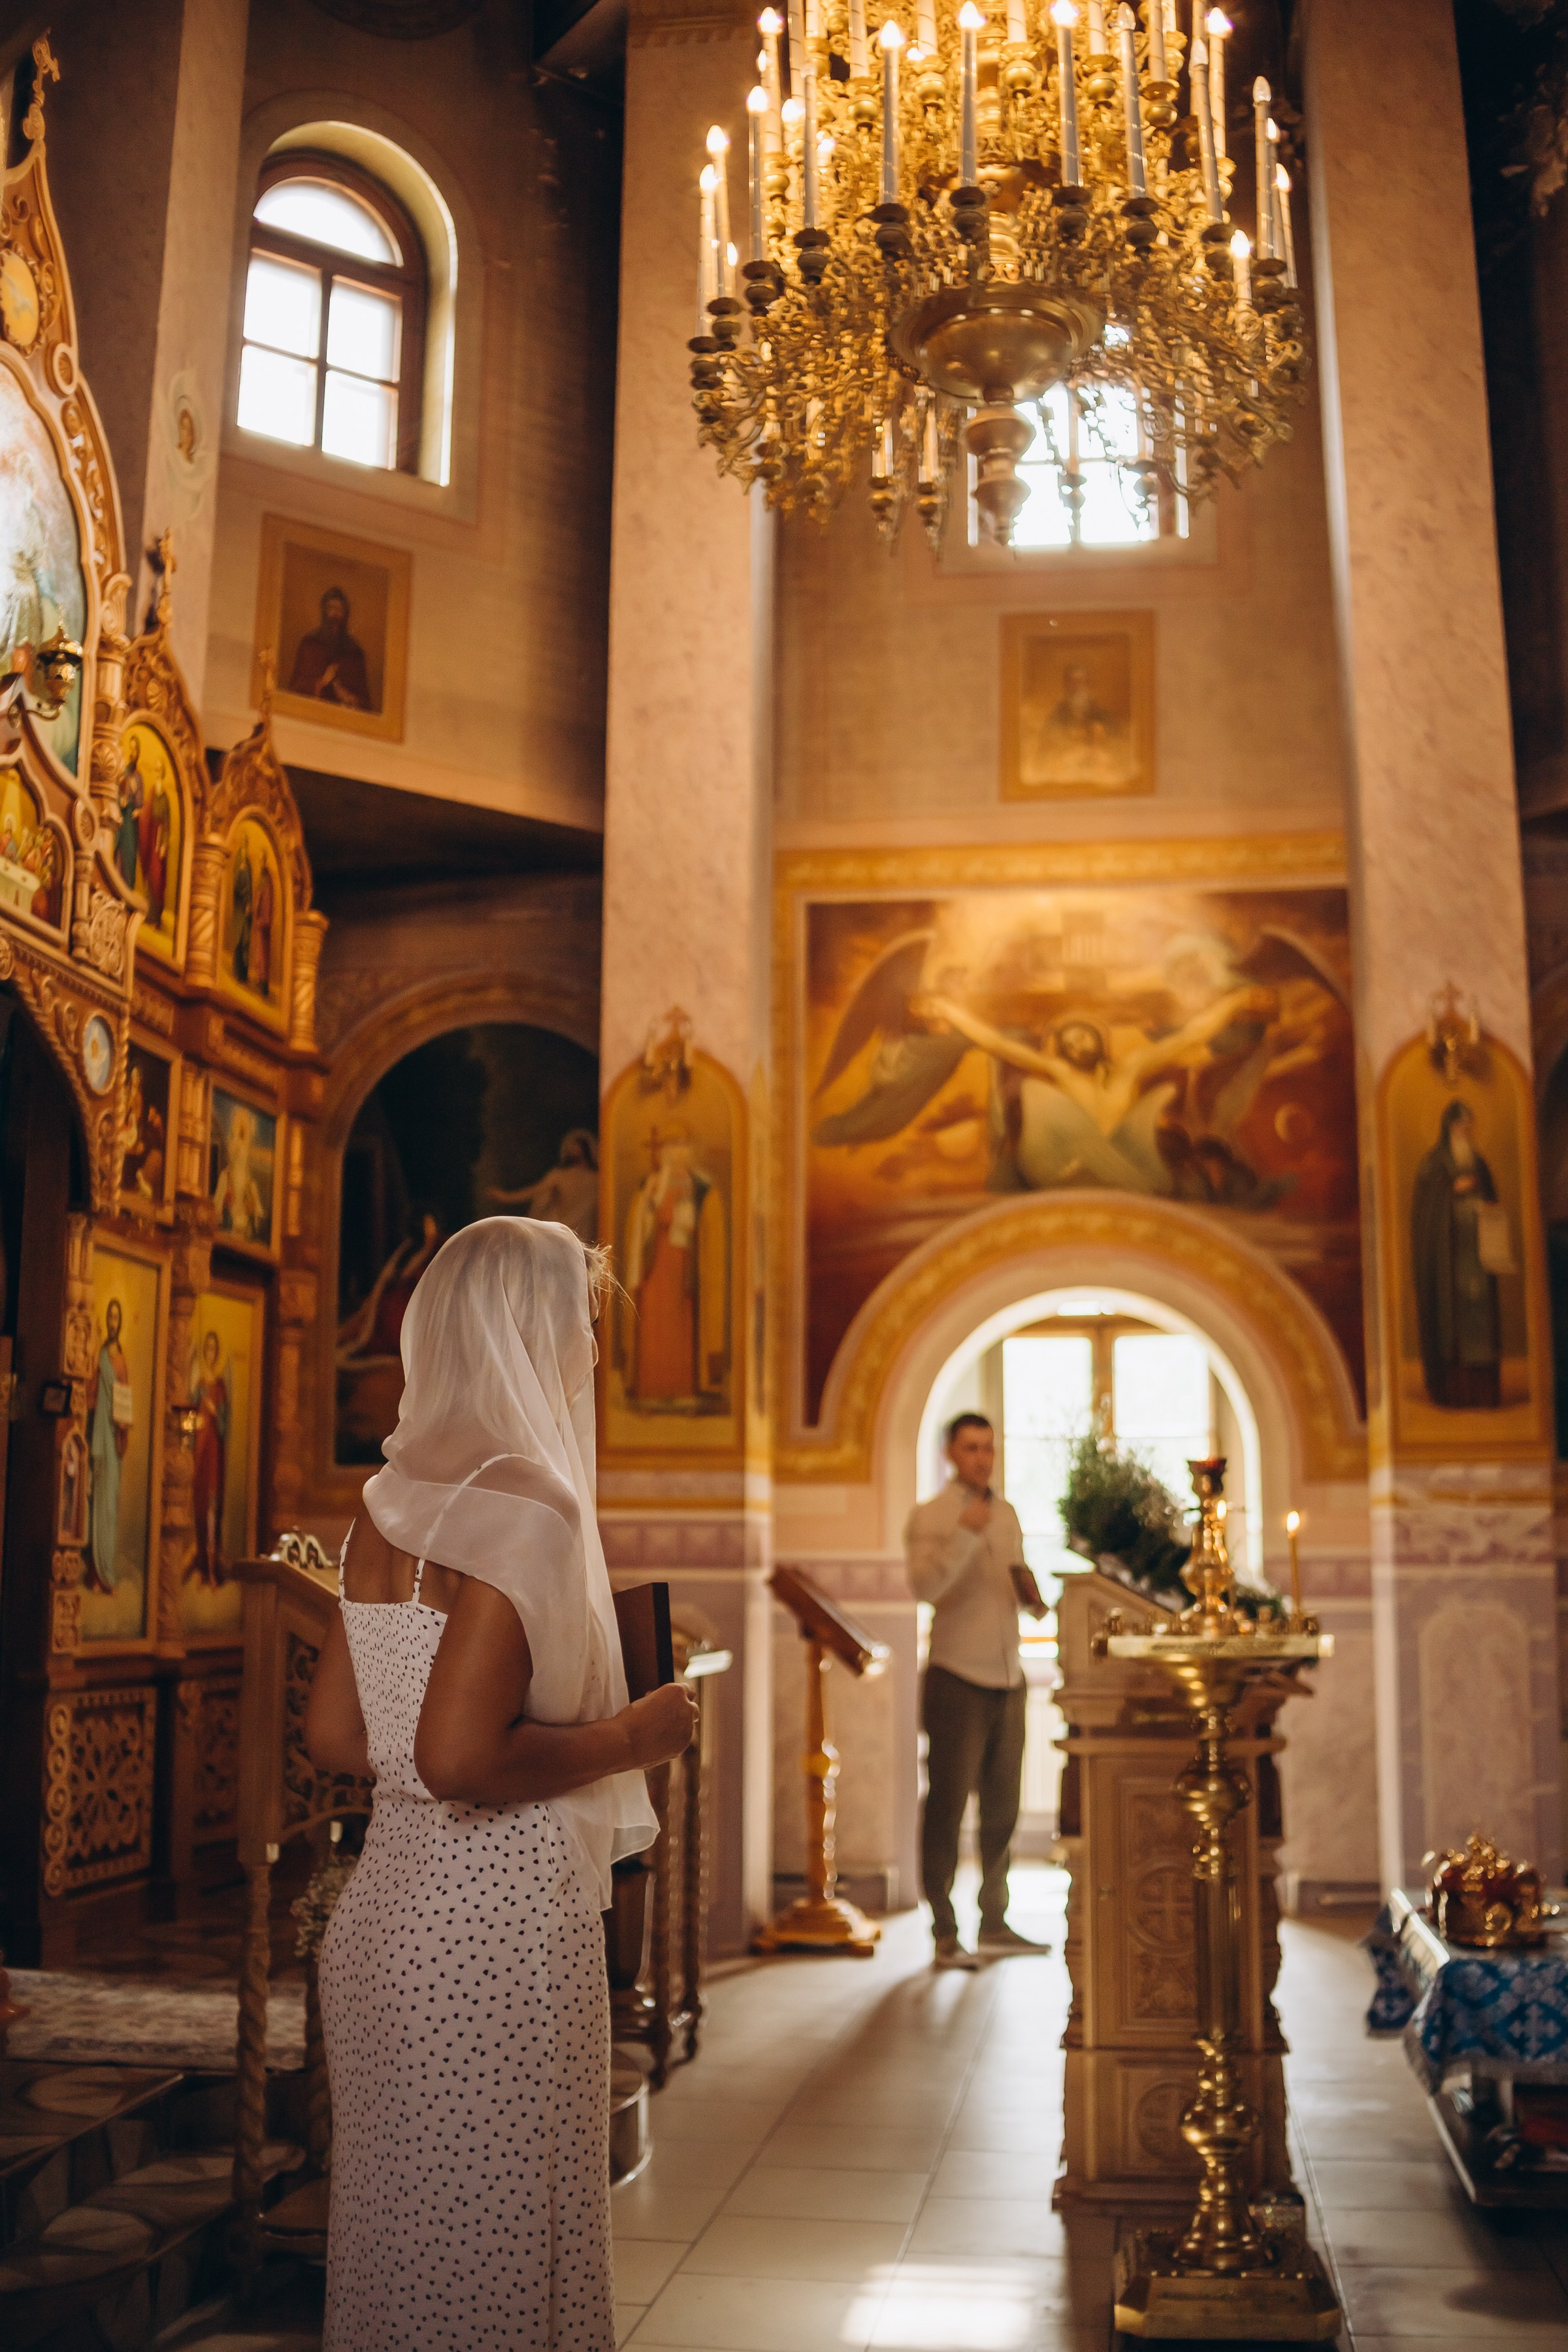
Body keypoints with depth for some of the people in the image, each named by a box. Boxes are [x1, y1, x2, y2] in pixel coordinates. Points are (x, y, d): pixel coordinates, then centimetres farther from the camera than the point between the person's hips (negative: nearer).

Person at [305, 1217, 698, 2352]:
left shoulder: (390, 1502, 7)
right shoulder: (526, 1503, -20)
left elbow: (336, 1735, 11)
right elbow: (459, 1760, -27)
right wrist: (628, 1737, -12)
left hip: (387, 1904, 9)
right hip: (496, 1921, -8)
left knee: (398, 2224, 21)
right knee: (496, 2235, 7)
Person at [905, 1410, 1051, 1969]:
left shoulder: (1007, 1514, 15)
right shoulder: (929, 1516, -5)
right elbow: (923, 1586, -20)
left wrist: (1032, 1597, 4)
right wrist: (965, 1534, -29)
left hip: (1008, 1677, 6)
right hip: (957, 1677, -6)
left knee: (1002, 1808, 12)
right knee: (946, 1807, -2)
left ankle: (995, 1923, 24)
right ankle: (945, 1935, 5)